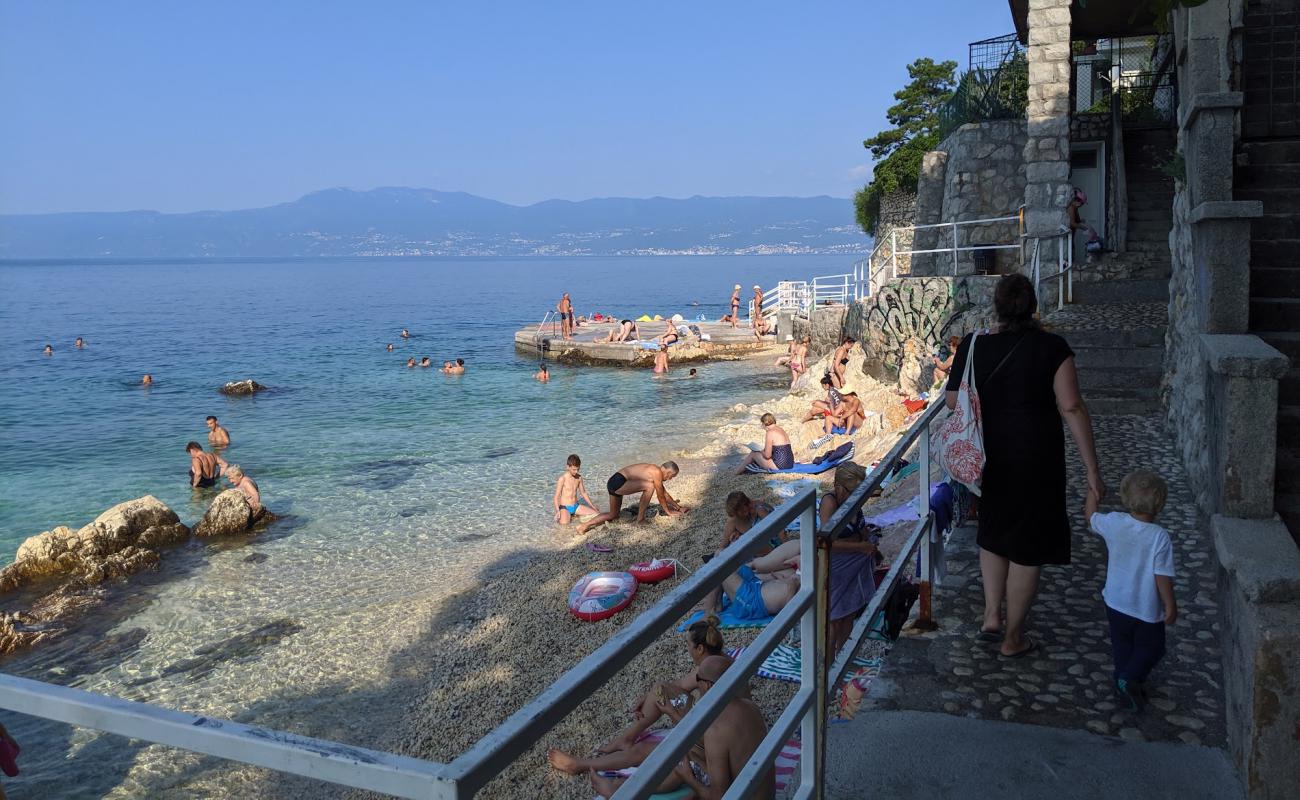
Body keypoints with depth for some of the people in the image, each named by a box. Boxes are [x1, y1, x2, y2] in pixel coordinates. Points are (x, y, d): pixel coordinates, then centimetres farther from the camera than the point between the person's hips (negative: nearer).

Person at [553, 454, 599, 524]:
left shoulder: (579, 477, 4)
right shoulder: (562, 479, -14)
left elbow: (583, 493, 17)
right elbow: (556, 497, -14)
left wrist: (592, 506, 16)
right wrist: (557, 511, -27)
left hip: (576, 506, 6)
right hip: (565, 507, -6)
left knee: (596, 514, -7)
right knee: (564, 522, -35)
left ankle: (575, 515, 8)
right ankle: (559, 516, 0)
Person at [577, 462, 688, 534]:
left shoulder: (654, 471, 18)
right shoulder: (657, 473, -11)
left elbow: (664, 493, 28)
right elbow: (660, 496, -4)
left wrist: (677, 507, 33)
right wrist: (668, 512, 8)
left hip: (613, 482, 10)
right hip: (619, 482, -10)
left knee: (613, 515, 22)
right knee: (649, 486, -16)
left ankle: (585, 525, 16)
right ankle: (640, 517, -7)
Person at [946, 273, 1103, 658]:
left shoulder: (973, 347, -6)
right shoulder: (1051, 347, -13)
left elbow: (951, 402, 1)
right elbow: (1072, 408, -16)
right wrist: (1092, 470, -12)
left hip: (989, 459, 3)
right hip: (1036, 461, -3)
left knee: (993, 533, 25)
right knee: (1028, 546, 10)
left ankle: (992, 616, 22)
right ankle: (1013, 637, 20)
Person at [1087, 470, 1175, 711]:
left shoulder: (1113, 523, -14)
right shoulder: (1160, 537, -24)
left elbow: (1090, 517, 8)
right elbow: (1163, 576, -20)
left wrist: (1093, 488, 20)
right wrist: (1171, 606, -8)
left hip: (1116, 603, 4)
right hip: (1148, 610, -4)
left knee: (1122, 645, 23)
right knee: (1150, 648, 16)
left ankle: (1123, 682, 32)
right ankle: (1131, 678, -2)